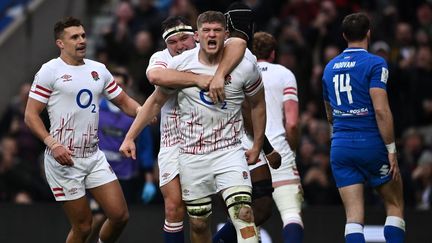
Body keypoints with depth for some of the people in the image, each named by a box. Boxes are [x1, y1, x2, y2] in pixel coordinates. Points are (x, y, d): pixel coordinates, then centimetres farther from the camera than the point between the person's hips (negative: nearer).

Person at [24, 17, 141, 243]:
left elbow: (123, 101, 19)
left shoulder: (98, 70, 11)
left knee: (120, 216, -1)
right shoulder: (50, 71, -5)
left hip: (94, 156, 6)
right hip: (64, 158, -5)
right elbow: (31, 115, -7)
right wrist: (52, 144, -20)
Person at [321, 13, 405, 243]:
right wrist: (391, 150, -12)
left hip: (340, 146, 4)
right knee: (395, 206, 10)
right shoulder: (375, 64, -6)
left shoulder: (330, 67, 13)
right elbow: (381, 110, -16)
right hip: (371, 144, -4)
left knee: (354, 215, -1)